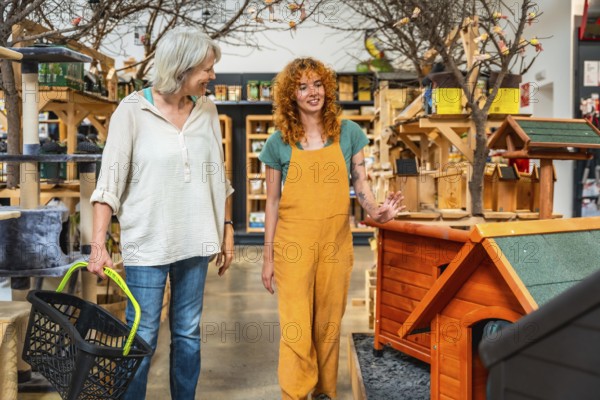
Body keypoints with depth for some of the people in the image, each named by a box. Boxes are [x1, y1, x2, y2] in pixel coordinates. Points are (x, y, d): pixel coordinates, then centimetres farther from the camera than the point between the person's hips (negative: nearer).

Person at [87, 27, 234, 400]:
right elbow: (110, 180, -9)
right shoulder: (133, 111, -8)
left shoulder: (207, 110, 6)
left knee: (188, 333, 13)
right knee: (142, 337, 2)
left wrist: (227, 228, 12)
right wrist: (98, 243, -15)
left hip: (195, 241, 4)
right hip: (147, 242, -4)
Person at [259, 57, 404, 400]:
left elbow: (361, 182, 6)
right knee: (296, 328, -3)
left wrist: (375, 210, -17)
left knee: (328, 325, 12)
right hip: (294, 244, -1)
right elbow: (273, 201, 5)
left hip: (336, 243, 2)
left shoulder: (349, 133, 4)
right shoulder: (279, 143, 1)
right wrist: (268, 256, 4)